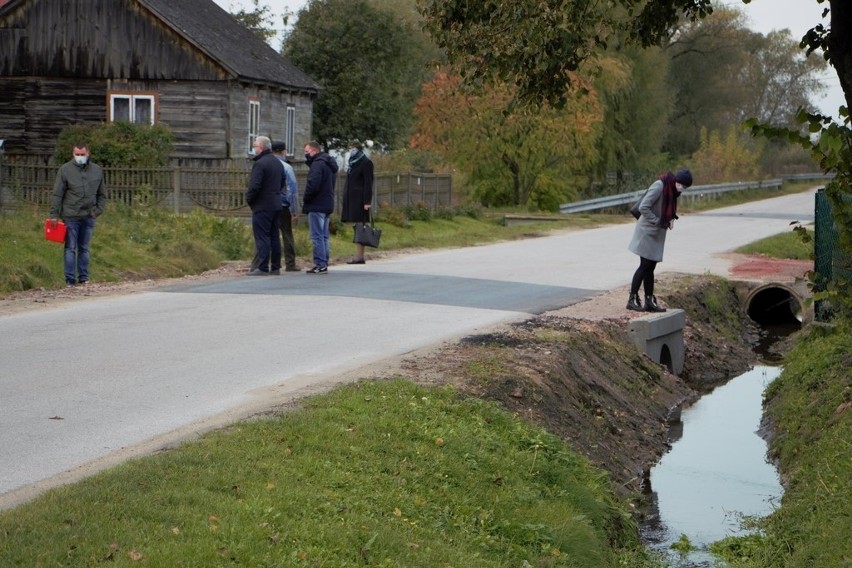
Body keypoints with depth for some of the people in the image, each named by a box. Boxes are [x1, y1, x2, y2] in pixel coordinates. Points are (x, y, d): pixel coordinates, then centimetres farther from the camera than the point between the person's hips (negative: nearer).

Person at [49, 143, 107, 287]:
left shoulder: (97, 171, 8)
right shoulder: (65, 169, -2)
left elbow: (102, 195, 15)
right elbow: (57, 194, -2)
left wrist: (98, 210, 1)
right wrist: (54, 215, -7)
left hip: (89, 217, 3)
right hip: (71, 216, -3)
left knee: (84, 249, 10)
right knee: (70, 249, -1)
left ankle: (84, 278, 16)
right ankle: (70, 280, 0)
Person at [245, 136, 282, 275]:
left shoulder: (260, 164, -16)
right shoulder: (277, 163, 12)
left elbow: (254, 186, -21)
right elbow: (282, 181, 20)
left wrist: (248, 199, -6)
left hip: (262, 206, -9)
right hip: (276, 205, 9)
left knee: (262, 237, -7)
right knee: (274, 236, 13)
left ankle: (263, 268, -9)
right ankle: (275, 267, 16)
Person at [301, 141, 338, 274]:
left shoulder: (318, 164, -14)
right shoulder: (330, 164, 17)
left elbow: (313, 184, -24)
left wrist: (305, 199, -9)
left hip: (317, 205, -10)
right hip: (327, 204, 10)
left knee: (317, 236, -7)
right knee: (324, 236, 13)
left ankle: (320, 265, -9)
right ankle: (324, 264, 16)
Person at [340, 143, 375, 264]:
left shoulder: (366, 163, -6)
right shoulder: (353, 163, 19)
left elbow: (368, 183, -12)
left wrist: (367, 201, -18)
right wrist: (345, 201, 16)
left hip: (359, 199, -8)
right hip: (351, 199, 8)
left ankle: (359, 256, -11)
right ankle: (359, 256, 8)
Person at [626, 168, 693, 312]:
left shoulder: (672, 190, 8)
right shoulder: (659, 186, -18)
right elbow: (643, 207, -23)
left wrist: (670, 219, -1)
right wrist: (657, 221, -20)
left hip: (657, 234, 8)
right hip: (647, 232, -8)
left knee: (650, 267, 10)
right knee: (645, 265, -8)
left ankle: (649, 301, 12)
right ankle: (632, 300, -3)